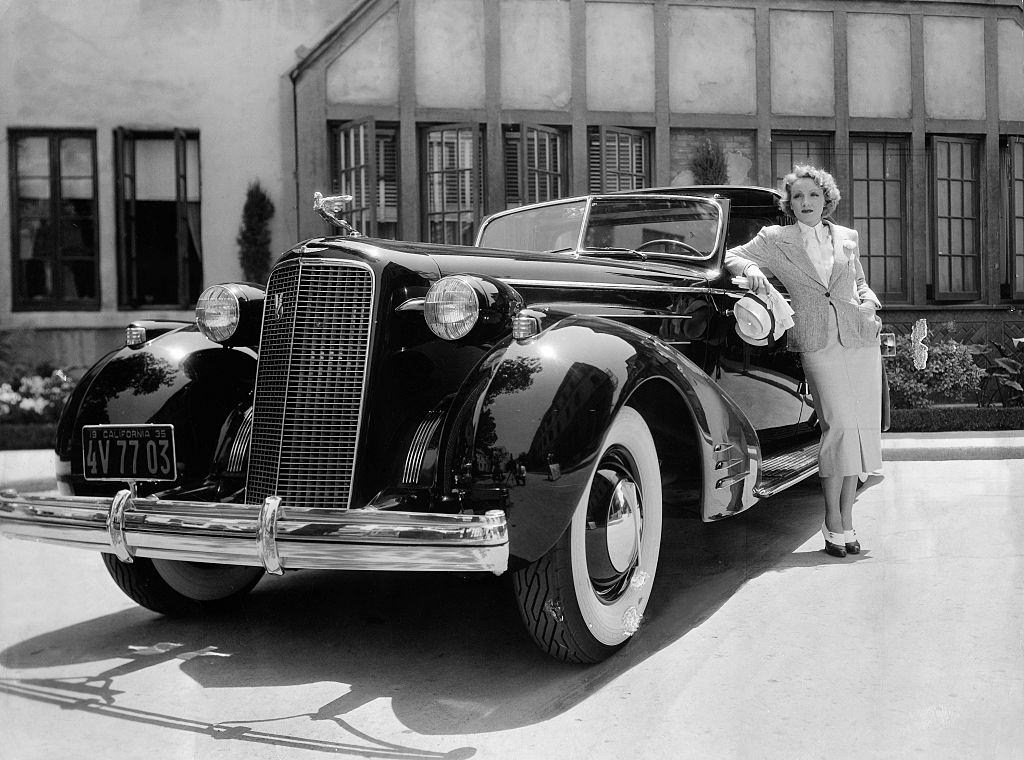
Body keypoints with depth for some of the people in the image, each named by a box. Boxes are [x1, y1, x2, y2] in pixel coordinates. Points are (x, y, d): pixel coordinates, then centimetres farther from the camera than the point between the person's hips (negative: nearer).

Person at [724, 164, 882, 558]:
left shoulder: (846, 237, 17)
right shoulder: (775, 239, 7)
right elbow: (731, 256, 8)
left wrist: (869, 302, 7)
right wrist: (752, 269, -12)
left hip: (861, 337, 4)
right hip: (819, 343, -4)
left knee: (860, 428, 1)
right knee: (839, 426, -15)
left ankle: (845, 518, 9)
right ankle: (834, 521, -5)